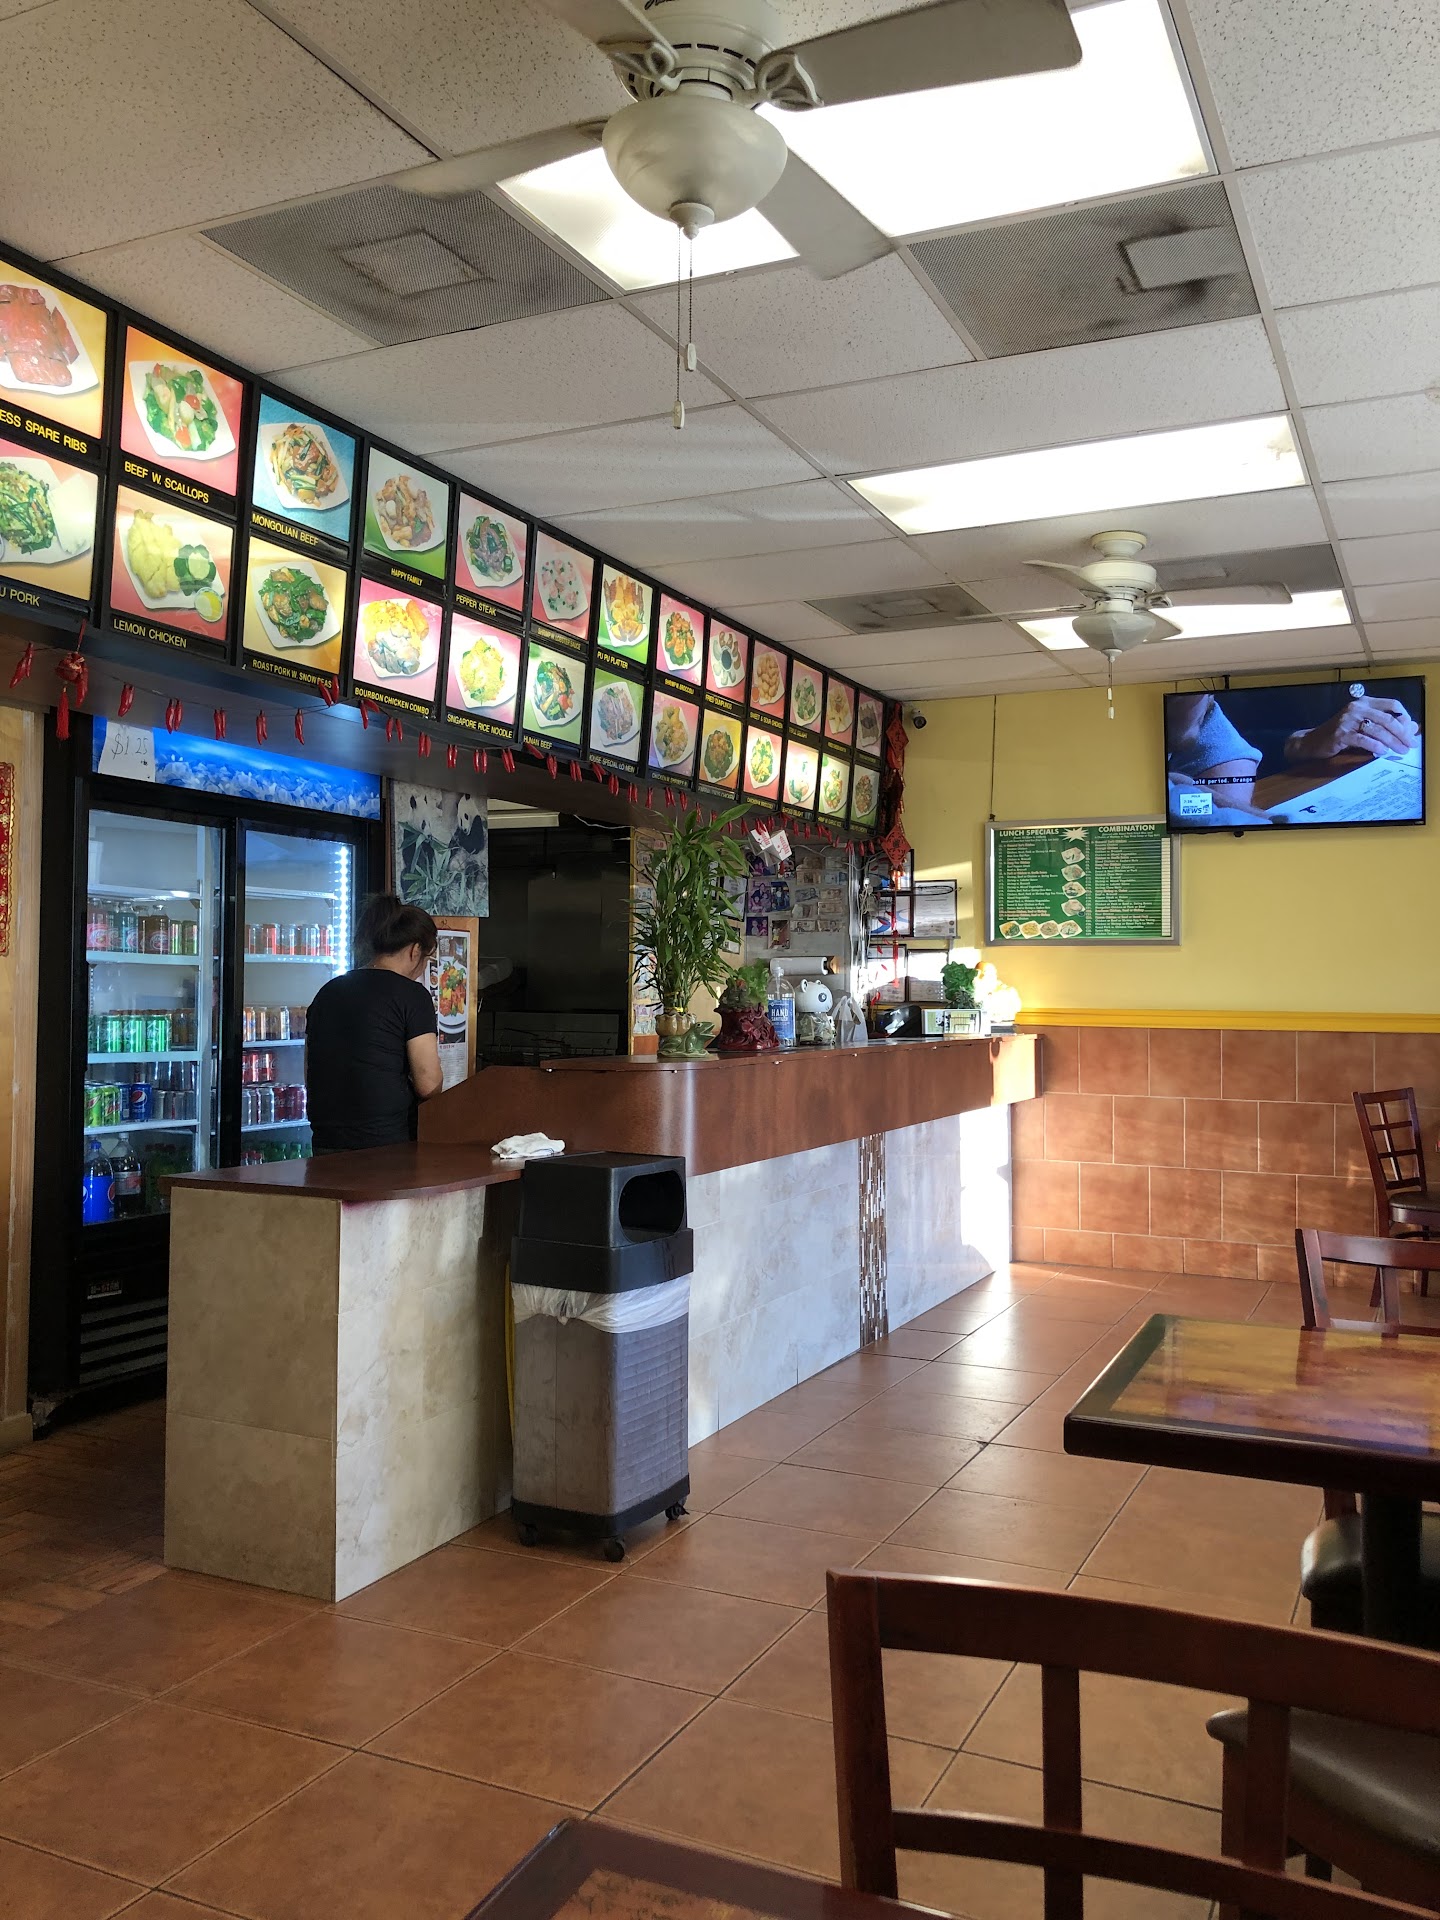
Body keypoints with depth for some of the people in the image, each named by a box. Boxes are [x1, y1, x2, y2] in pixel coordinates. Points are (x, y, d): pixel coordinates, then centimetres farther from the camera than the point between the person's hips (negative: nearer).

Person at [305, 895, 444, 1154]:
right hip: (387, 1144, -6)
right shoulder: (412, 994, -7)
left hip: (325, 1142, 6)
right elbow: (429, 1083, -10)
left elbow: (310, 1076, 16)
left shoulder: (327, 991, 12)